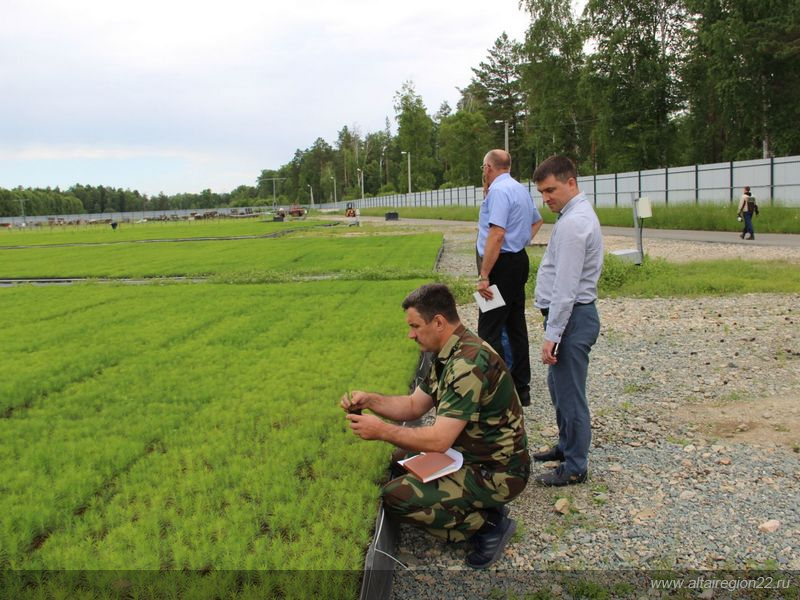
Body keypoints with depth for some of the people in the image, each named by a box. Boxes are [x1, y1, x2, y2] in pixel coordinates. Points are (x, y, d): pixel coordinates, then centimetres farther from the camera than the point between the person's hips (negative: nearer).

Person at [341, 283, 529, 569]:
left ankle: (488, 525, -3)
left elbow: (439, 440, -29)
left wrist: (382, 431, -19)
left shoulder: (468, 363, -27)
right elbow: (414, 405, 11)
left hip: (497, 473, -10)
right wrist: (369, 400, -4)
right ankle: (483, 508, 10)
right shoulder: (450, 354, 5)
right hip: (474, 455, 10)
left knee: (396, 495, -18)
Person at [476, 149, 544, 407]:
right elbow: (536, 221, 33)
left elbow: (497, 234, -26)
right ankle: (521, 389, 24)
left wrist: (484, 276, -26)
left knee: (489, 331, -8)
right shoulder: (521, 189, 15)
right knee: (516, 326, 15)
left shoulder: (498, 190, -16)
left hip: (502, 265, -10)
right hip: (519, 260, 10)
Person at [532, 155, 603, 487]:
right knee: (558, 385, 23)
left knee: (569, 394, 1)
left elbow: (565, 287, -24)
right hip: (571, 313, 11)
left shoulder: (573, 223, -20)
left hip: (571, 315, -11)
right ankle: (566, 446, 39)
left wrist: (552, 335, -23)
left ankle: (575, 468, 14)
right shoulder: (578, 213, 13)